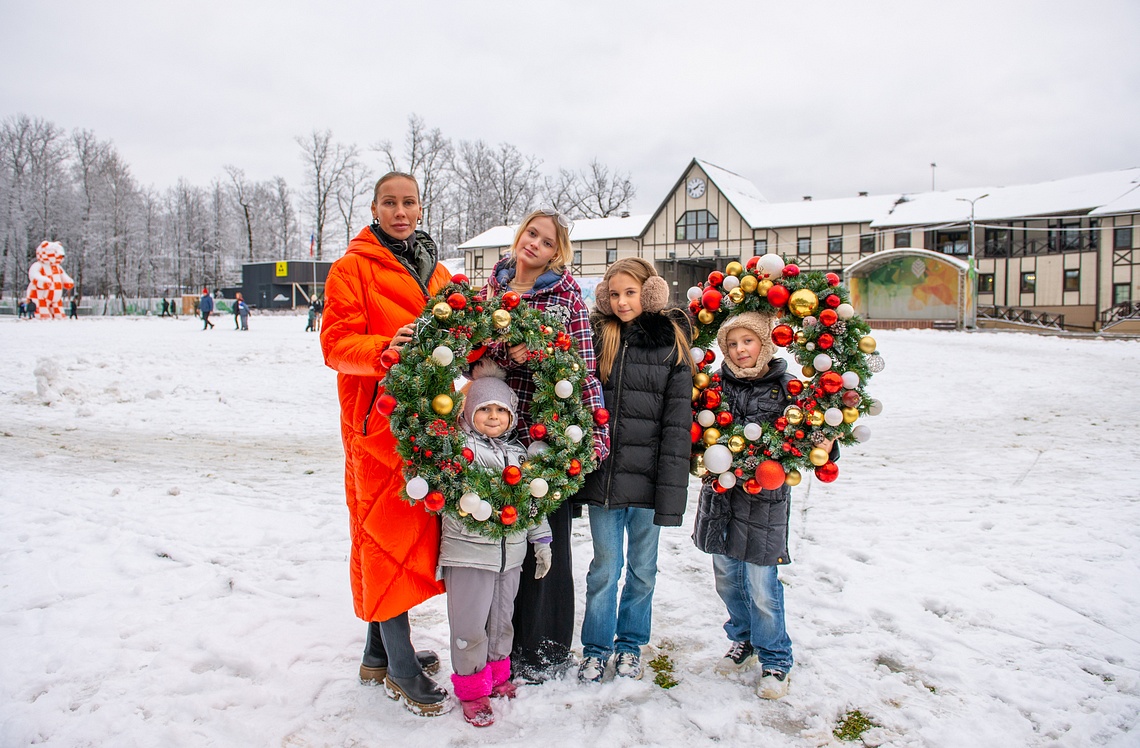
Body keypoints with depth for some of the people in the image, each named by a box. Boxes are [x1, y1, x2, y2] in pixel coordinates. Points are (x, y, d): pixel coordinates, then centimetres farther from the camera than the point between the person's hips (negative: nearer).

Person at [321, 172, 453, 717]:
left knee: (410, 532, 11)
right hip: (379, 423, -6)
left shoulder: (437, 272, 17)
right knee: (390, 533, -3)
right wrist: (385, 349, -27)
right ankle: (401, 669, 9)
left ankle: (381, 651, 26)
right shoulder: (352, 268, -1)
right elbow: (337, 345, -9)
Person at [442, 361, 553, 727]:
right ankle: (472, 689, 21)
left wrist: (541, 540, 15)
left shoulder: (518, 451, 10)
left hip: (510, 552, 5)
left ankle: (497, 675, 38)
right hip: (468, 552, -5)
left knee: (502, 620, 18)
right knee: (470, 625, 4)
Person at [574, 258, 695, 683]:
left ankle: (630, 646, 32)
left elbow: (678, 424, -5)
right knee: (605, 566, 10)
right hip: (603, 472, 1)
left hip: (647, 477, 0)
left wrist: (670, 490, -10)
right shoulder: (597, 338, 3)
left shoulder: (671, 343, -1)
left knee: (642, 568, 13)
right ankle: (596, 649, 27)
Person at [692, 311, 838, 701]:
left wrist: (825, 448, -20)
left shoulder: (786, 387, -5)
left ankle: (775, 659, 20)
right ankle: (743, 640, 39)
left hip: (765, 497, -4)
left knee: (761, 584, -1)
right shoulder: (717, 384, 3)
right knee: (726, 577, 15)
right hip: (721, 493, 4)